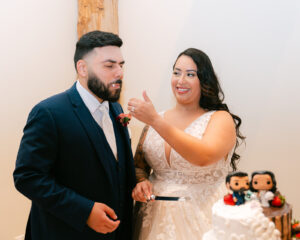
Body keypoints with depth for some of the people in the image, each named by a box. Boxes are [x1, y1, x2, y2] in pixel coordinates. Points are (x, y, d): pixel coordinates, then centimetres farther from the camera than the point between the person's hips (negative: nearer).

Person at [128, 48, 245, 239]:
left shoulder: (221, 119, -9)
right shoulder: (155, 121, 4)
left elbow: (205, 156, -27)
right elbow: (139, 165, 12)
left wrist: (156, 121, -27)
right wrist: (140, 181, -11)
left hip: (201, 216, -4)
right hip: (156, 216, 4)